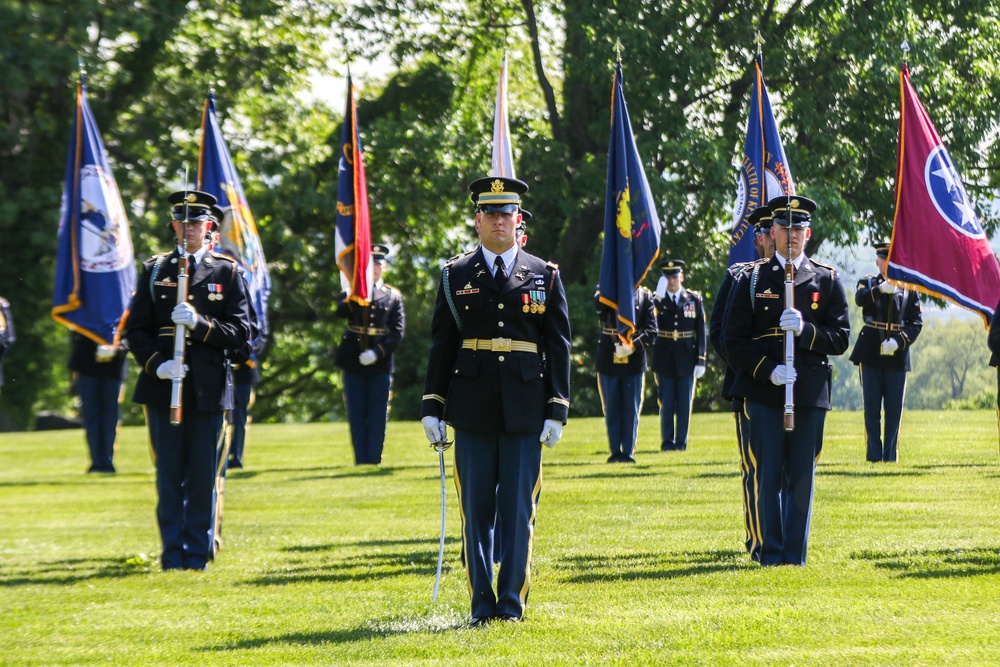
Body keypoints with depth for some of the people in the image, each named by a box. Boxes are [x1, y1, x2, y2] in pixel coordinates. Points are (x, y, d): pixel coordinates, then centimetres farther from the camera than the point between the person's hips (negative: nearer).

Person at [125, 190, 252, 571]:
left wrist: (200, 324, -15)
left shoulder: (226, 272, 7)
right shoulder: (154, 271, 10)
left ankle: (199, 554, 8)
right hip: (163, 386, 1)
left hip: (209, 389, -1)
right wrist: (156, 363, -11)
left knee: (203, 477, 0)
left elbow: (242, 333, 1)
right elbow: (136, 330, 7)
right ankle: (173, 555, 6)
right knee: (169, 476, 1)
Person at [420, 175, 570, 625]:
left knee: (519, 510, 0)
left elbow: (558, 348, 6)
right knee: (476, 511, 2)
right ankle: (482, 604, 8)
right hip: (473, 411, 0)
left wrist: (557, 410, -1)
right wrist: (432, 407, 2)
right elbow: (442, 346, 8)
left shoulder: (544, 276, 7)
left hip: (525, 412, 0)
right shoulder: (456, 276, 7)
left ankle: (512, 601, 7)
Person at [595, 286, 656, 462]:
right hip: (608, 361, 0)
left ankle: (628, 452, 8)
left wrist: (634, 346, -16)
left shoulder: (644, 295, 4)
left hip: (634, 361, 0)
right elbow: (598, 304, -21)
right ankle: (615, 452, 11)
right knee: (611, 410, 4)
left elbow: (651, 331, -2)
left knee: (631, 410, 2)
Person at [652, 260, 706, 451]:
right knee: (666, 404, 3)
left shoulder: (694, 299, 3)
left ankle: (681, 442, 9)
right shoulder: (657, 300, 1)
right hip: (665, 361, 0)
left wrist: (700, 361, -2)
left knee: (684, 404, 3)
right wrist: (659, 297, -25)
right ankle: (667, 442, 10)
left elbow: (701, 332, 3)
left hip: (686, 360, 0)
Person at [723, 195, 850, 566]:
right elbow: (733, 341, 2)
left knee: (802, 478, 1)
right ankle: (771, 555, 6)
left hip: (810, 394, 1)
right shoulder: (752, 280, 7)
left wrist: (805, 330, -14)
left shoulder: (827, 280, 9)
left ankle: (795, 557, 6)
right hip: (764, 393, -1)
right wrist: (768, 370, -13)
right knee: (769, 477, -1)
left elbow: (840, 339, 4)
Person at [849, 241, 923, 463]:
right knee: (872, 407, 0)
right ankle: (874, 454, 4)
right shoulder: (868, 283, 6)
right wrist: (881, 289, -38)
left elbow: (916, 323, 1)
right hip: (871, 353, -1)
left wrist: (898, 341, -15)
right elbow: (860, 298, -18)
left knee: (894, 408, 1)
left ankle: (890, 454, 7)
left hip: (897, 355, 1)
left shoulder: (909, 288, 7)